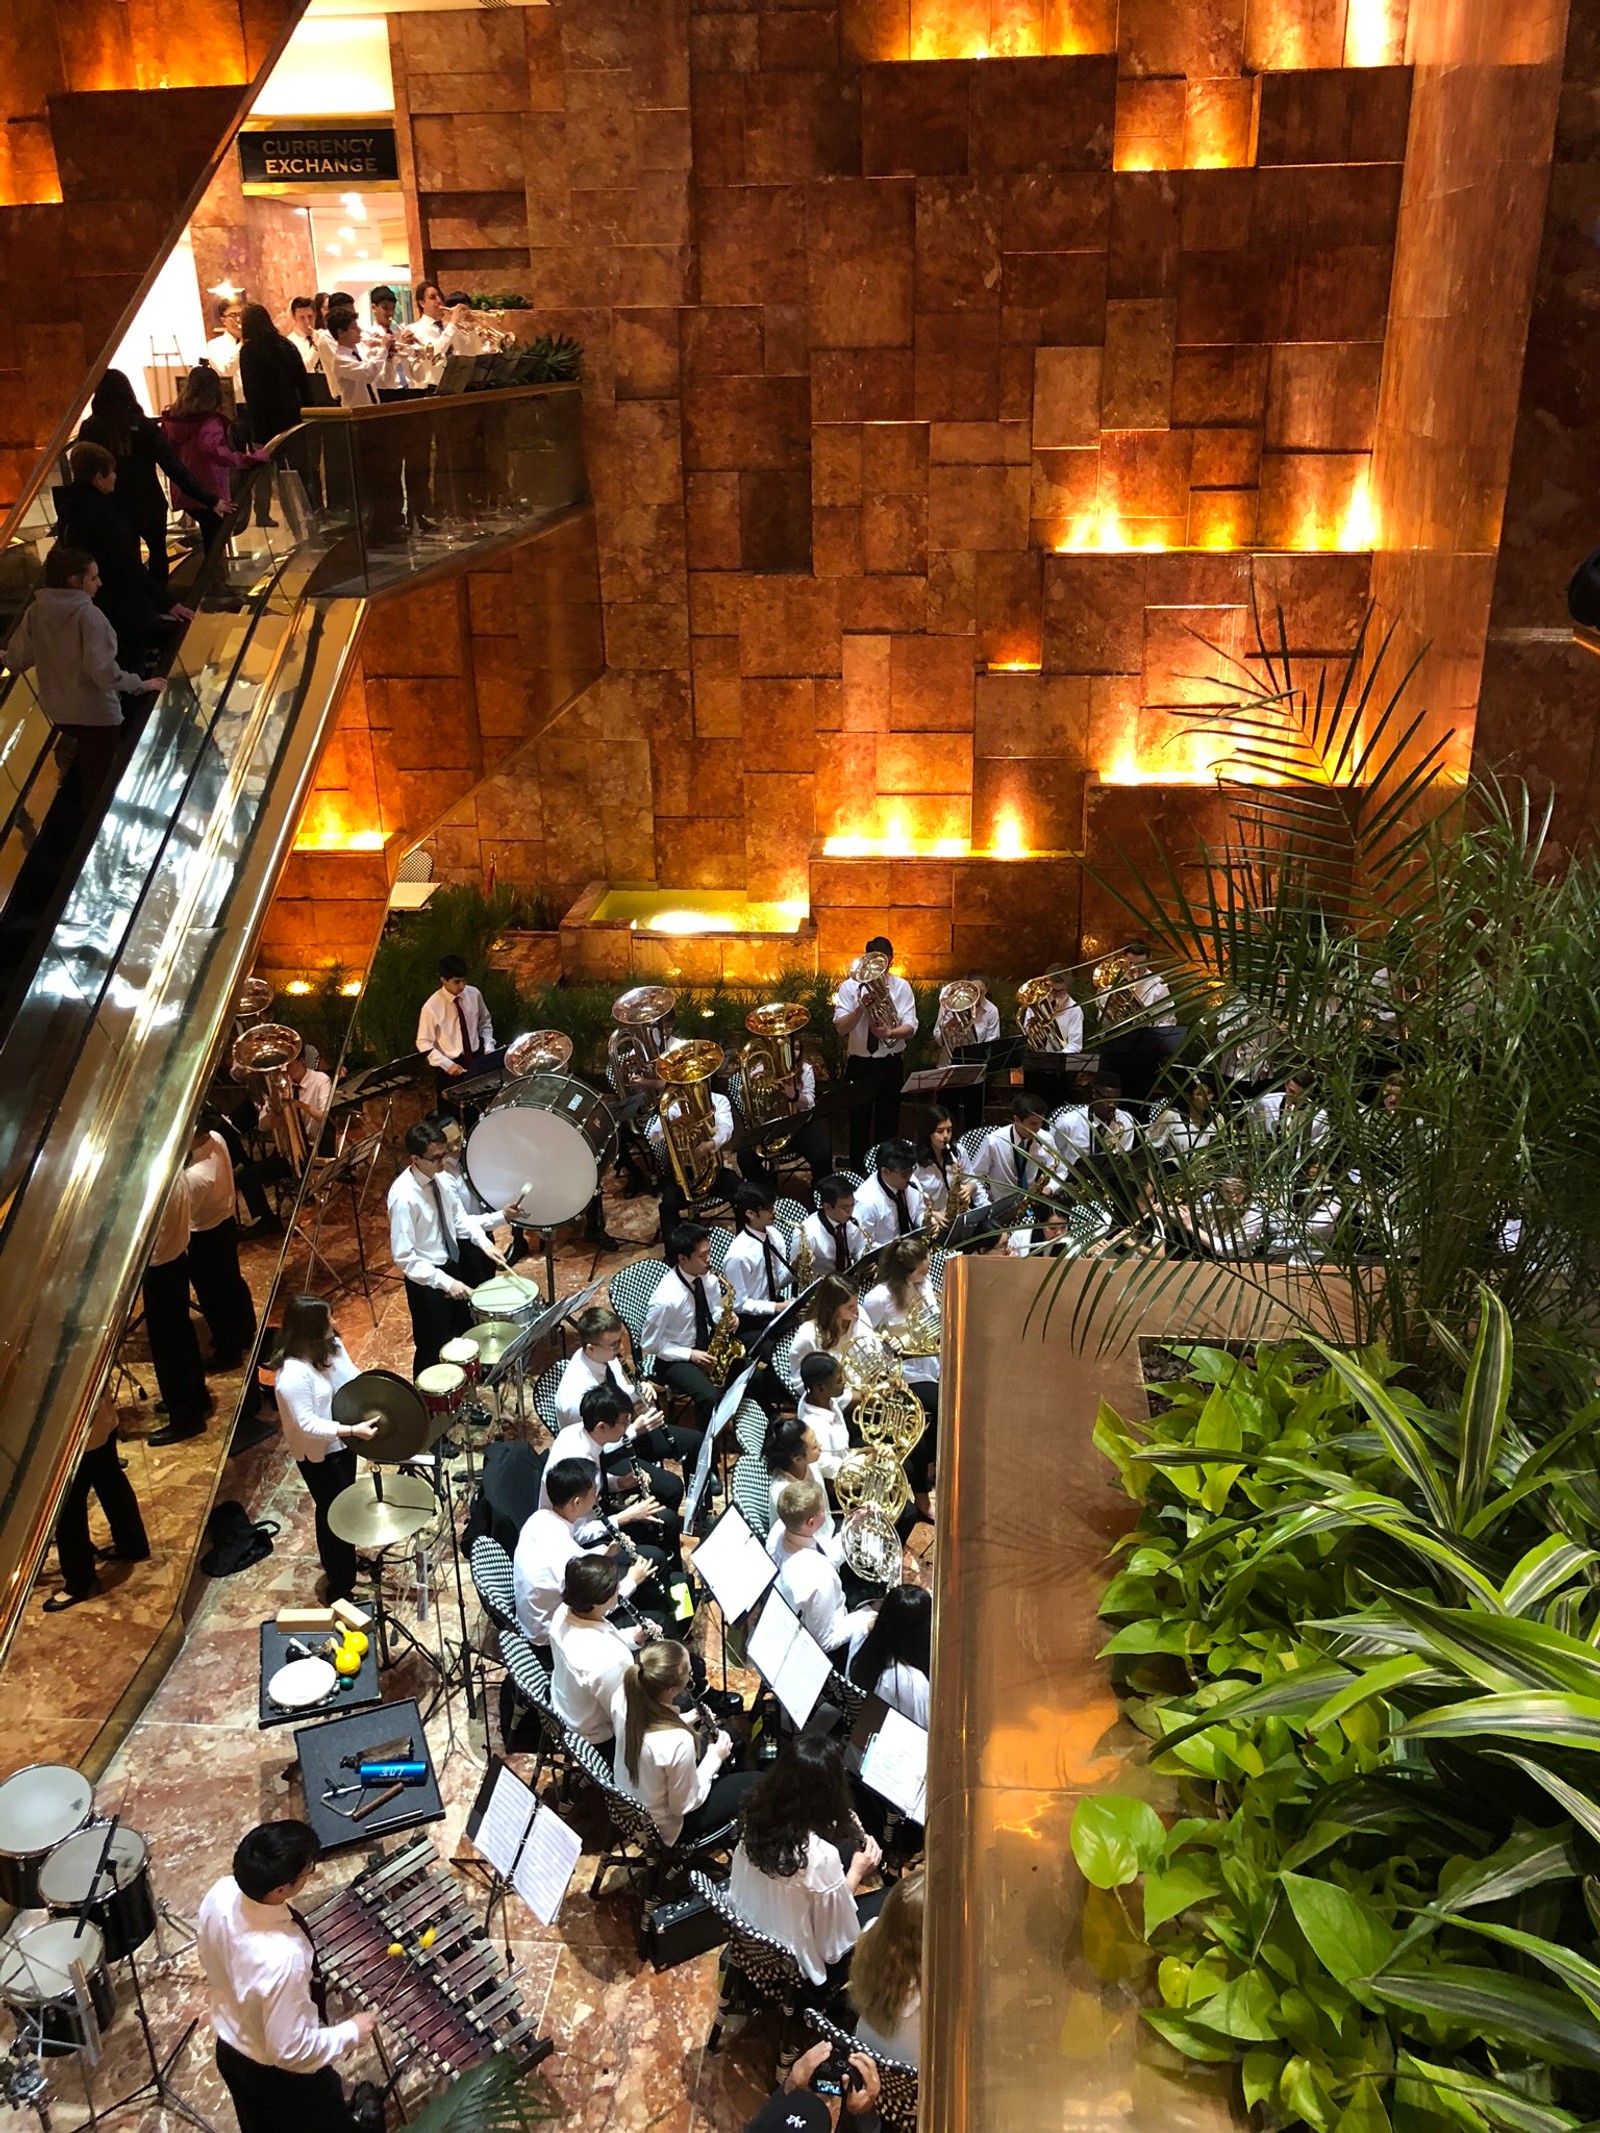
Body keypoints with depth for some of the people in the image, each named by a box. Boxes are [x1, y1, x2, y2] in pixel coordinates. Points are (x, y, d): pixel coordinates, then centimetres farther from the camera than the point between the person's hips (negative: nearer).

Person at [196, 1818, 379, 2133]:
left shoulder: (220, 1892, -26)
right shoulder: (283, 1957, -45)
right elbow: (291, 2050, -32)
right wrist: (352, 2032, -18)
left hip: (229, 2050, 6)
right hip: (281, 2074, -6)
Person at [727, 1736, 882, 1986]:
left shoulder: (757, 1821, -16)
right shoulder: (821, 1857, -34)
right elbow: (836, 1948, -20)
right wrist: (857, 1872, -10)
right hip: (794, 1967, -6)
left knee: (849, 1849, 13)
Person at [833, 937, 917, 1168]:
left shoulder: (901, 987, 0)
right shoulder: (850, 986, -3)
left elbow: (910, 1027, -9)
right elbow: (841, 1027, -12)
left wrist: (891, 1032, -30)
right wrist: (861, 1007, -28)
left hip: (891, 1065, 1)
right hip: (860, 1065, -1)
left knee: (888, 1124, 10)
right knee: (859, 1124, 6)